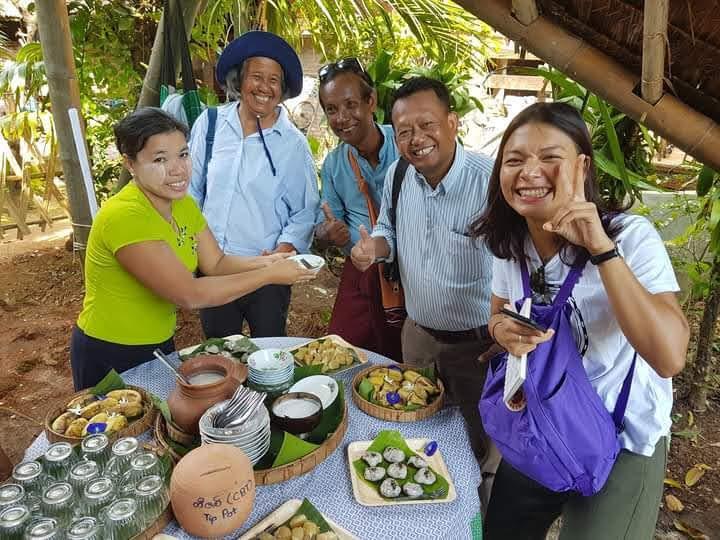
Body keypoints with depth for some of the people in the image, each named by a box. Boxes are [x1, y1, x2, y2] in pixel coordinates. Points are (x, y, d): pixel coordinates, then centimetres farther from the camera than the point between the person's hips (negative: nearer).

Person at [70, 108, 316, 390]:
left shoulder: (183, 204, -3)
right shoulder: (124, 216, -30)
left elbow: (217, 264, -3)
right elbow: (189, 295, -33)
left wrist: (265, 261, -21)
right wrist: (269, 275, -29)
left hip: (160, 344, 8)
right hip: (109, 356, -7)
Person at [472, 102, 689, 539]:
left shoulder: (632, 237, -24)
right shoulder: (510, 241, -8)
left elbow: (669, 357, -35)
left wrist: (601, 248, -40)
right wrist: (503, 330, -18)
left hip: (622, 445, -4)